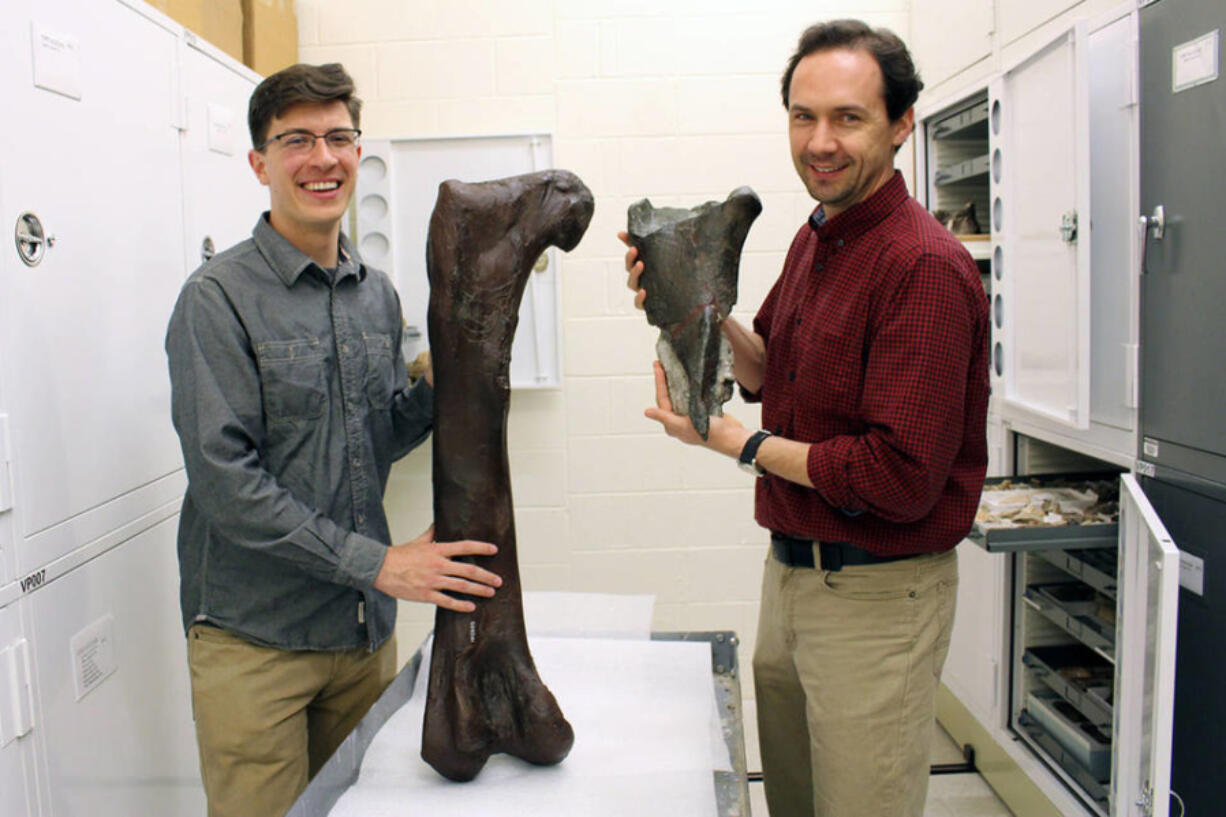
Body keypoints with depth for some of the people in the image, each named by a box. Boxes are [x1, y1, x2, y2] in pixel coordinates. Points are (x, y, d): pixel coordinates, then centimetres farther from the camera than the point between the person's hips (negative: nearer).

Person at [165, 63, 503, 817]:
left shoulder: (378, 296, 9)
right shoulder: (219, 298, -11)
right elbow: (223, 478, -17)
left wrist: (437, 388, -6)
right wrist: (376, 562, -20)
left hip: (365, 628, 6)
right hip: (255, 634, -5)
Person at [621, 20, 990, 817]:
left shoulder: (924, 266, -22)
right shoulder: (815, 238, 7)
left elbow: (901, 478, -25)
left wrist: (737, 442, -16)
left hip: (876, 596, -8)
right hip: (790, 571, 8)